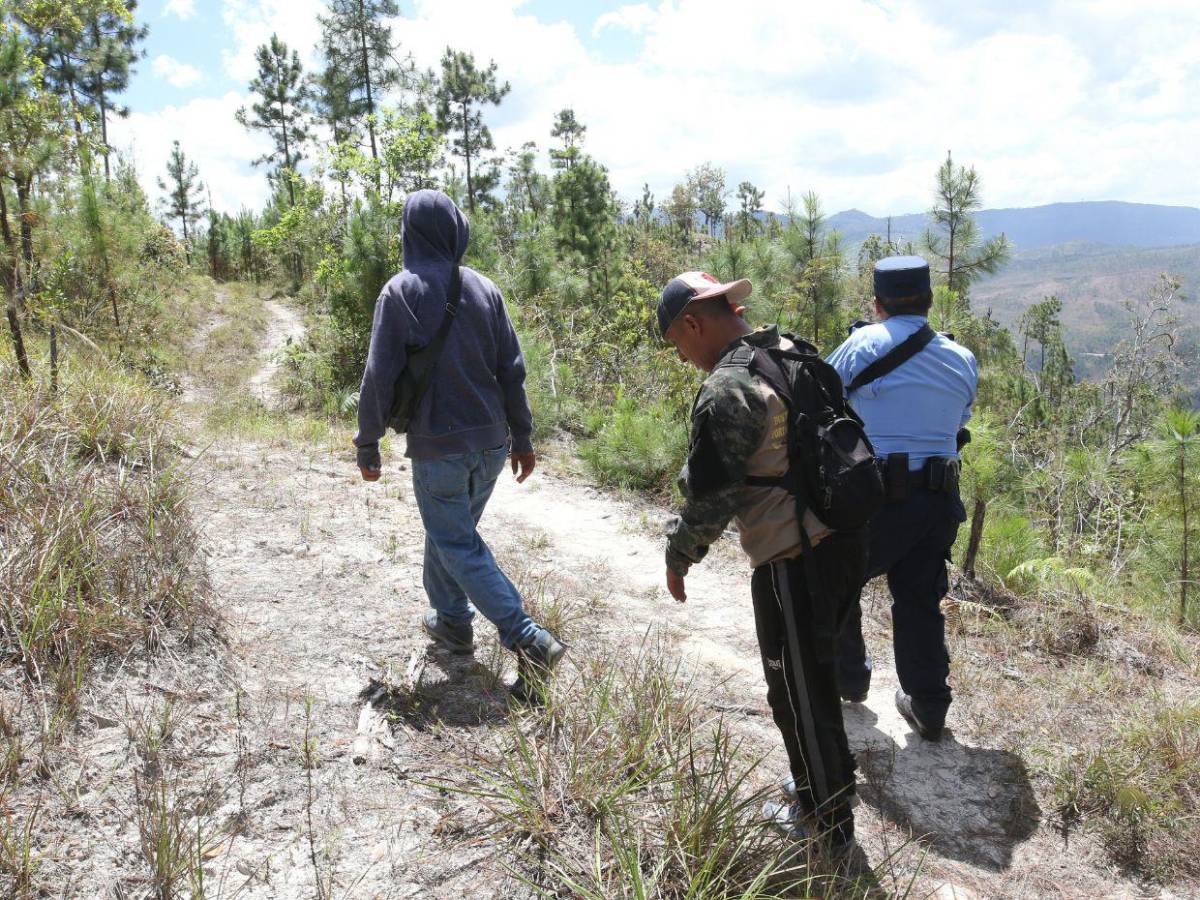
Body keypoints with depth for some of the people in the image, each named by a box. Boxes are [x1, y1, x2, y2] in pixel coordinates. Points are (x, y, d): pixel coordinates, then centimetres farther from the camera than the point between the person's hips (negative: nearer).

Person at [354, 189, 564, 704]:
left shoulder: (400, 293, -10)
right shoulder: (484, 289, 3)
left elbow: (380, 377, -10)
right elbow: (512, 370, 5)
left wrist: (367, 445, 0)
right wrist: (522, 438, 13)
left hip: (437, 448, -5)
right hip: (491, 444, 5)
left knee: (458, 546, 1)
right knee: (453, 529, 24)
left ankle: (529, 641, -9)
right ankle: (451, 619, 35)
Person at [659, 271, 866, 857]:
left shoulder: (726, 390, -20)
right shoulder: (792, 351, 8)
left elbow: (709, 494, -18)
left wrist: (678, 556, -1)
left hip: (793, 563, -9)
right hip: (843, 540, 9)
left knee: (799, 693, 8)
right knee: (817, 673, 25)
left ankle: (826, 825, 26)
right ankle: (823, 784, 43)